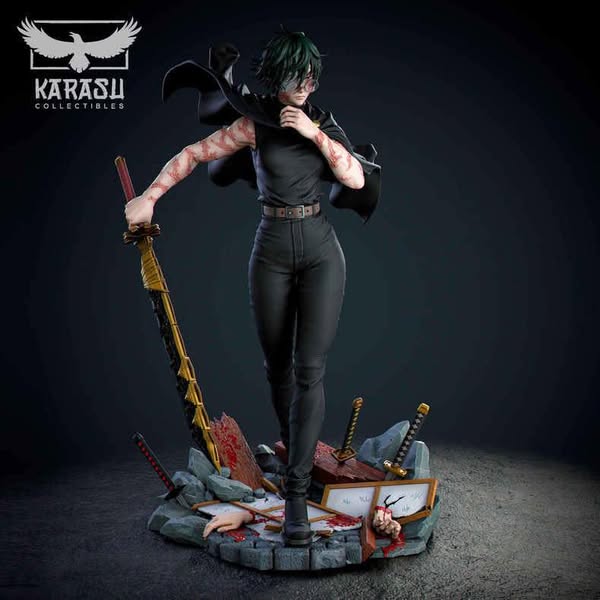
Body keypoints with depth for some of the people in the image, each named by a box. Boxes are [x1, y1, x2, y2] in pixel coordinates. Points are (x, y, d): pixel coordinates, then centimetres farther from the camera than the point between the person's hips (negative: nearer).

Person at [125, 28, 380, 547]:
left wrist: (315, 133, -14)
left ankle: (297, 494, -10)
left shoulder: (324, 125, 6)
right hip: (273, 250, 0)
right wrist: (149, 197, -9)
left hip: (321, 250, 1)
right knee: (277, 365, 8)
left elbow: (357, 179, -5)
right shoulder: (255, 124, -1)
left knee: (310, 370, -10)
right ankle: (293, 447, 34)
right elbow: (194, 154, -2)